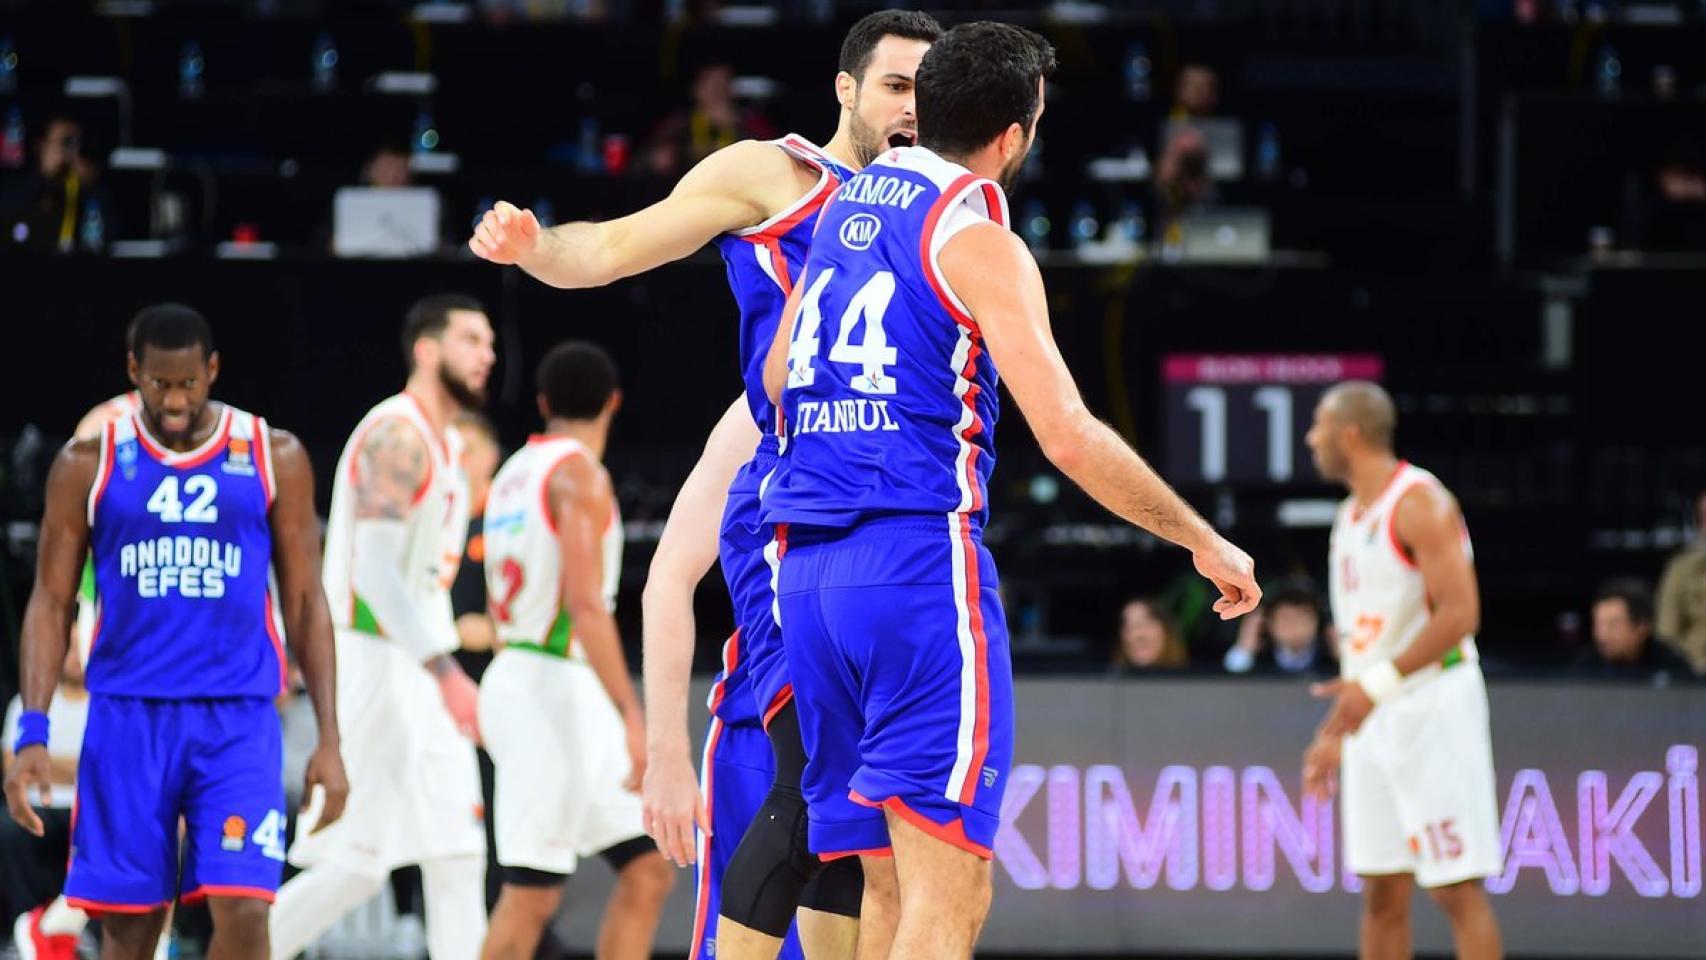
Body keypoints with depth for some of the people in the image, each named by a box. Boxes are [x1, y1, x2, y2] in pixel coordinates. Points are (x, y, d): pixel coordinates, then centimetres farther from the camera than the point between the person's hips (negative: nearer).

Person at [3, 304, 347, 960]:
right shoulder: (88, 464, 3)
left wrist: (329, 739, 1)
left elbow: (305, 603, 7)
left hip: (238, 716, -1)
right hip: (127, 715, 1)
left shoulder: (273, 458, 3)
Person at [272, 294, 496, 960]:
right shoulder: (398, 436, -15)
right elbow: (373, 571, -24)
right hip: (375, 671, -10)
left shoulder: (443, 446, 17)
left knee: (456, 855, 4)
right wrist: (446, 673, -29)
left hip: (418, 674, 10)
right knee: (356, 862, -8)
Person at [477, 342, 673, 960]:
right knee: (532, 896, -7)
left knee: (647, 874, 6)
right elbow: (586, 606, -21)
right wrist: (633, 718, -26)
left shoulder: (514, 474, 17)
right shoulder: (579, 474, -11)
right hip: (554, 693, -9)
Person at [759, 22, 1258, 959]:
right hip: (919, 558, -8)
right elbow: (1069, 436, -13)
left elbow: (778, 378, 25)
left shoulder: (844, 206, 15)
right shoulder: (977, 240, -7)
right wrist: (1205, 542, -4)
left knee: (890, 885, 13)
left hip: (810, 566, 8)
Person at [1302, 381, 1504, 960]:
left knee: (1456, 889, -9)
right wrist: (1337, 732, 20)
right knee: (1381, 892, 8)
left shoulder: (1420, 504, -12)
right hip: (1373, 718, 9)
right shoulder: (1352, 516, 16)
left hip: (1431, 704, -9)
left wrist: (1377, 685, -27)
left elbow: (1459, 614, -21)